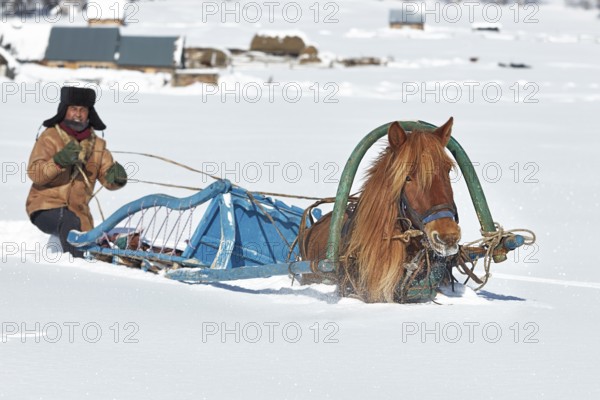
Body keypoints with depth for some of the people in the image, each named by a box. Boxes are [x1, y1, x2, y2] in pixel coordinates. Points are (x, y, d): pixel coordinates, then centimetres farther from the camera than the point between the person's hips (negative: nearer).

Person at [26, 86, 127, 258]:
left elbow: (108, 179, 5)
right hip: (46, 208, -6)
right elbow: (35, 174, -16)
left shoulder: (96, 144, 12)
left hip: (79, 212, 6)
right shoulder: (50, 137, -3)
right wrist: (60, 160, -32)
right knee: (69, 222, -36)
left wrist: (116, 176, -20)